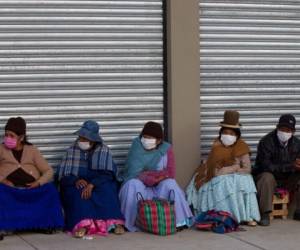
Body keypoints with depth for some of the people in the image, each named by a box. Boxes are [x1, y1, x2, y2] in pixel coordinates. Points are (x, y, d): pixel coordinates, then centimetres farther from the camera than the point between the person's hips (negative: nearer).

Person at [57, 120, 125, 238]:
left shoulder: (104, 150, -3)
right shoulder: (72, 150, 2)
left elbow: (107, 174, -15)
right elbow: (63, 176, -4)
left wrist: (92, 184, -31)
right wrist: (76, 180, -25)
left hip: (99, 183, -1)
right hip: (77, 184, 1)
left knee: (106, 189, -33)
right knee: (79, 192, -33)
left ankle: (115, 222, -43)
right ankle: (83, 224, -50)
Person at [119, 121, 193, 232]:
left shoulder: (166, 149, -7)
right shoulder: (136, 147, -10)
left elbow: (170, 174, -15)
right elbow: (134, 173, -19)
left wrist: (147, 174, -20)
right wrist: (156, 178, -25)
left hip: (160, 188, 1)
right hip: (139, 185, -1)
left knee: (170, 184, -28)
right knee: (133, 184, -32)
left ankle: (177, 221, -23)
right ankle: (134, 222, -25)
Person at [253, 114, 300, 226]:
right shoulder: (266, 142, -18)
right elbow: (266, 166, -26)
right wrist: (290, 166, -35)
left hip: (288, 179, 5)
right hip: (270, 176, -5)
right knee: (267, 178, -37)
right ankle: (265, 213, -29)